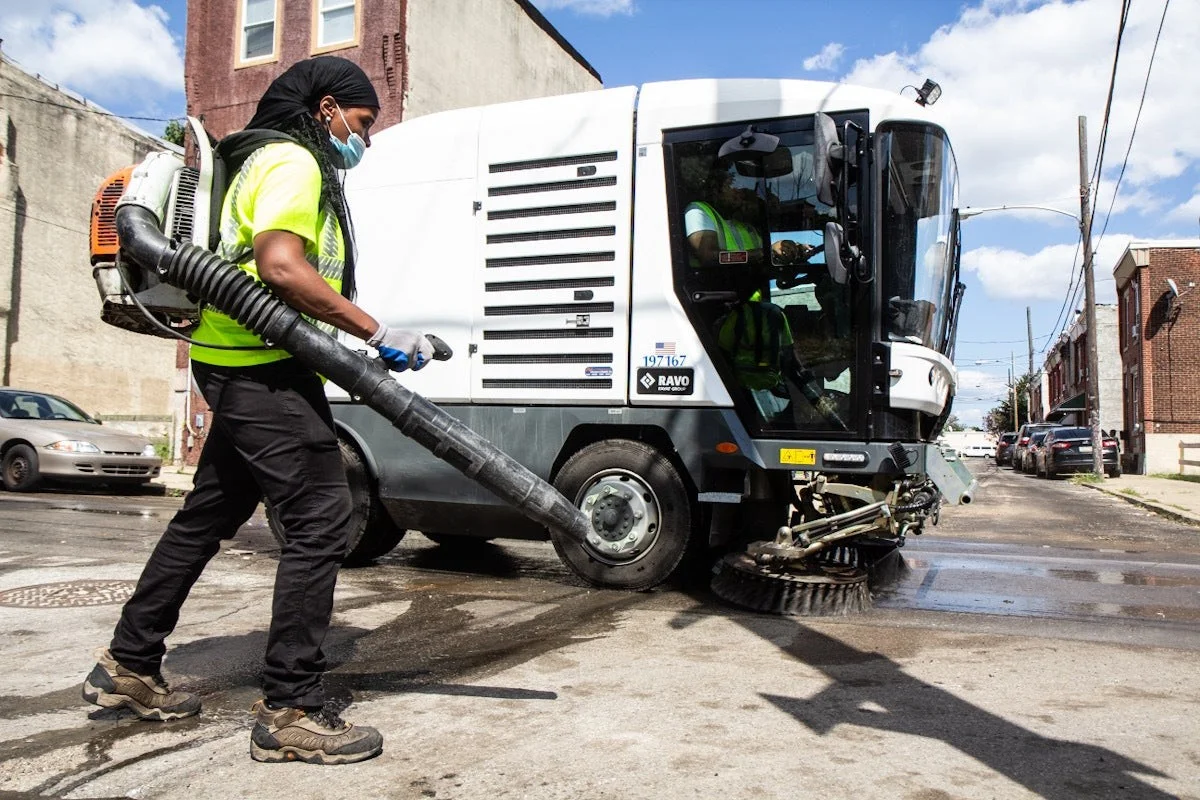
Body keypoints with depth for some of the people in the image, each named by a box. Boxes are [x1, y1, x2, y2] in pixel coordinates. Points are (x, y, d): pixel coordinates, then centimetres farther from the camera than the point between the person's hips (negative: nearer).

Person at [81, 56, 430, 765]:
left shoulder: (299, 168, 26)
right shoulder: (293, 162, -8)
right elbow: (280, 266, -24)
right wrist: (376, 331, -21)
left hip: (246, 372, 11)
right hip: (265, 370, -11)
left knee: (207, 517, 17)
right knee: (320, 520, -11)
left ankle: (129, 667, 30)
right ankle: (292, 711, -6)